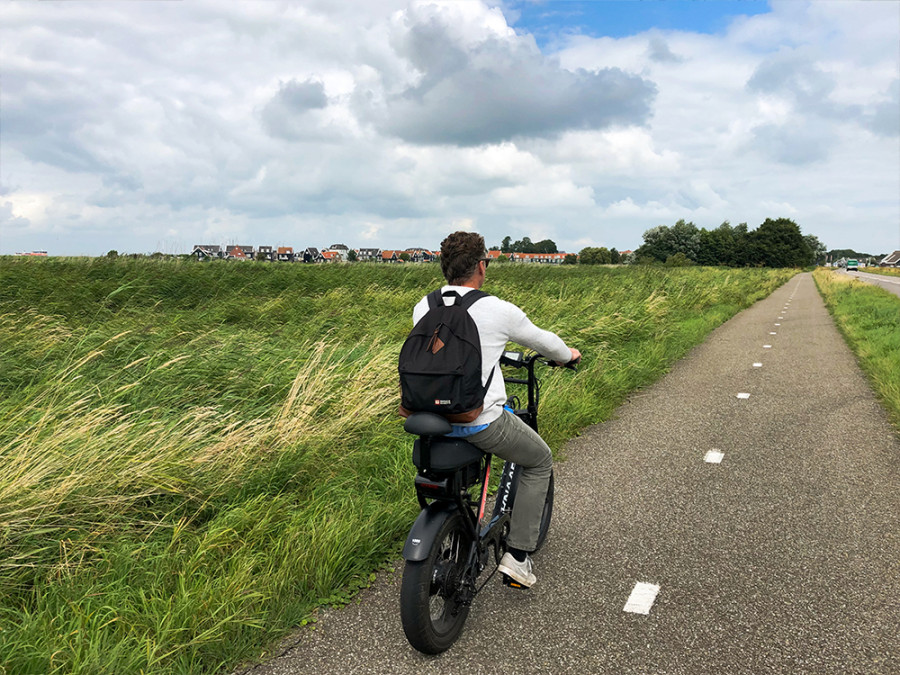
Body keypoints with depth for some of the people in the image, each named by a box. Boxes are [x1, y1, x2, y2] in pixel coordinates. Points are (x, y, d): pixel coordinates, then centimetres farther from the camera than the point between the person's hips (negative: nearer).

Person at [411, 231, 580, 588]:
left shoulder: (423, 308, 3)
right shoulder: (498, 310, -11)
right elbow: (542, 340, 6)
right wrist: (568, 355, 30)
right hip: (481, 421, -5)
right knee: (540, 462, 20)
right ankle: (517, 554, 17)